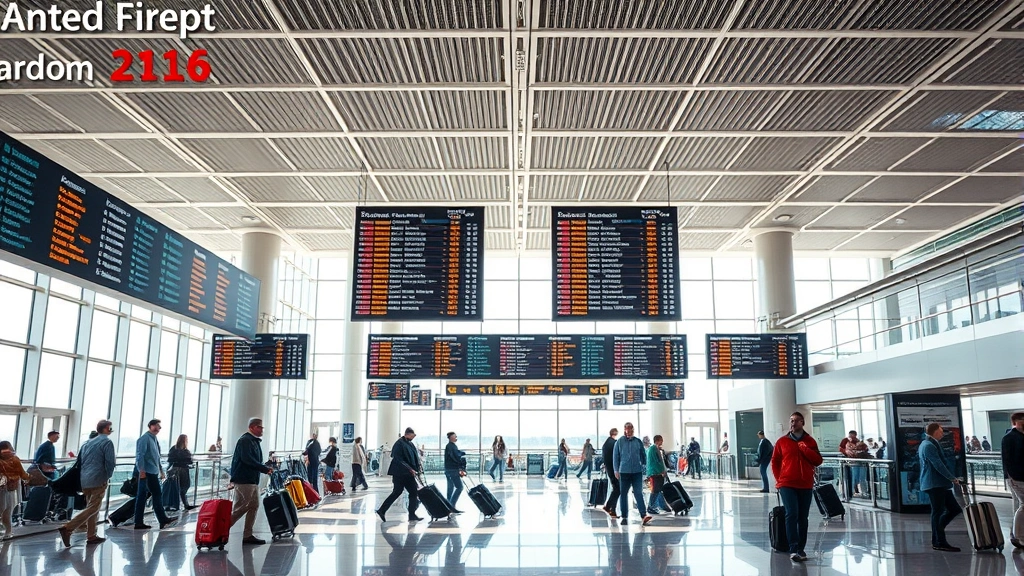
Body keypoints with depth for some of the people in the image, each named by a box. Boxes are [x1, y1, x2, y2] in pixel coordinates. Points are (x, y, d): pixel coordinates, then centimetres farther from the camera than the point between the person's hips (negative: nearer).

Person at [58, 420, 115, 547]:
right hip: (98, 480, -8)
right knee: (93, 509, -8)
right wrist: (108, 476, 1)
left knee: (91, 507, 16)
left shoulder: (87, 442, 17)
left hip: (84, 480, 8)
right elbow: (110, 462, -13)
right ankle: (67, 528, -21)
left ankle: (91, 536, 15)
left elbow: (79, 461, 20)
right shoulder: (107, 442, -7)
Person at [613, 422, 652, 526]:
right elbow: (615, 456, 4)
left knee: (638, 493, -8)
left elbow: (643, 455, 13)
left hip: (637, 471, 0)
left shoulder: (638, 441, 6)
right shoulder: (619, 442, 3)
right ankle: (624, 517, 13)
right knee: (623, 494, 6)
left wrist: (644, 466, 5)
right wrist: (616, 470, -1)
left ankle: (644, 515, -13)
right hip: (624, 471, 0)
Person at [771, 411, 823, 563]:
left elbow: (818, 461, 1)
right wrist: (779, 479, 0)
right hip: (787, 484, -2)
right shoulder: (782, 441, 4)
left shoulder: (810, 441, 7)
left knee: (803, 517, 8)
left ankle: (801, 549, 17)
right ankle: (793, 550, -17)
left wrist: (805, 449, -13)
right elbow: (775, 462, 9)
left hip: (806, 485, 2)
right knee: (792, 514, -15)